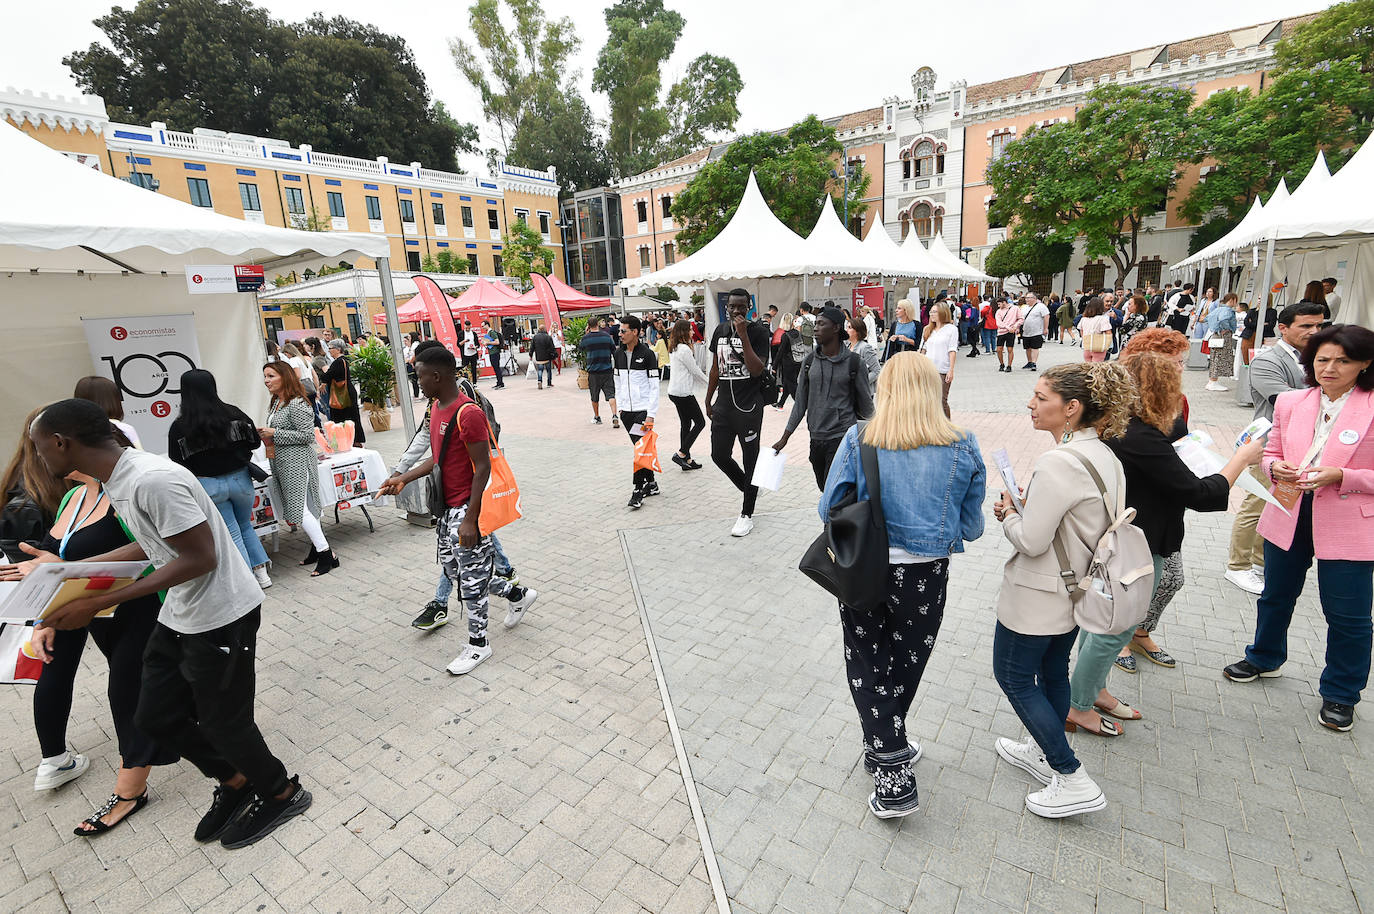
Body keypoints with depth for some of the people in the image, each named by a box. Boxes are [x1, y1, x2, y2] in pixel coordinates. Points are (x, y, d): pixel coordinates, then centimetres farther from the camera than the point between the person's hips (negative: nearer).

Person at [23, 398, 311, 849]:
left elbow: (200, 559, -26)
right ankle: (235, 782, 38)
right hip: (179, 616, 10)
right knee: (155, 717, 17)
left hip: (221, 616, -10)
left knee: (222, 723, 7)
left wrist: (98, 603, -22)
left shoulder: (153, 480, -26)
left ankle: (283, 794, 31)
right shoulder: (117, 479, 5)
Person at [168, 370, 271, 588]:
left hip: (208, 486, -2)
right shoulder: (233, 413, -7)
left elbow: (178, 464, -8)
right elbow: (255, 441, 0)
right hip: (240, 479, 2)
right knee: (245, 526, 22)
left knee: (232, 534, 9)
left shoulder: (179, 427, -9)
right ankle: (262, 573, 18)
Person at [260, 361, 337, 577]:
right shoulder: (275, 402, 15)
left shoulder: (296, 404, -15)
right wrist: (265, 434, 7)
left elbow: (308, 435, -19)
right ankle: (318, 545, 21)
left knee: (299, 508, -11)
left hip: (297, 462, -9)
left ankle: (327, 554, -6)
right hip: (282, 463, 9)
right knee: (303, 508, 12)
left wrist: (274, 434, -17)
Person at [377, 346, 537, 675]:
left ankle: (478, 645, 23)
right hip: (446, 508, 10)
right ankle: (518, 595, 36)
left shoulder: (468, 413, -22)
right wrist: (403, 479, 8)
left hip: (466, 510, -10)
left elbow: (482, 468, -22)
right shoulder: (436, 408, 8)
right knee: (454, 569, 19)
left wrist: (470, 520, -22)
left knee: (471, 578, 4)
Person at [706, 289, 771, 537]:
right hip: (723, 405, 6)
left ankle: (747, 514, 15)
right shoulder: (720, 331, 9)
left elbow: (757, 370, -20)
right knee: (719, 455, 9)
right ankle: (748, 489, 35)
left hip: (749, 407, -5)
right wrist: (709, 399, 18)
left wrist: (743, 335, -22)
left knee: (750, 459, 4)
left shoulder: (758, 333, -8)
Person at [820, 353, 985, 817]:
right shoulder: (964, 447, -7)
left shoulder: (858, 440, -11)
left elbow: (829, 509, -7)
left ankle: (892, 770, 18)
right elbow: (971, 528, -2)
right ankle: (887, 742, 47)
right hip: (925, 578, 2)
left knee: (867, 667, 18)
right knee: (904, 665, 24)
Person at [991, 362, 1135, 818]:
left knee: (1013, 676, 9)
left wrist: (1009, 513, -7)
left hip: (1039, 595, -9)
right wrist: (1025, 507, 4)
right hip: (1078, 588, 9)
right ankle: (1044, 753, 42)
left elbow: (1031, 541, -25)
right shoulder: (1106, 456, 2)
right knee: (1052, 672, 23)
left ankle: (1073, 781, 16)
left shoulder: (1060, 462, -28)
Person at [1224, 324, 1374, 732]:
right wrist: (1276, 467, -10)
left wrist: (1340, 477, -24)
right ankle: (1265, 658, 43)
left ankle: (1340, 694, 28)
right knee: (1276, 594, 20)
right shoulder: (1291, 402, 1)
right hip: (1289, 515, 4)